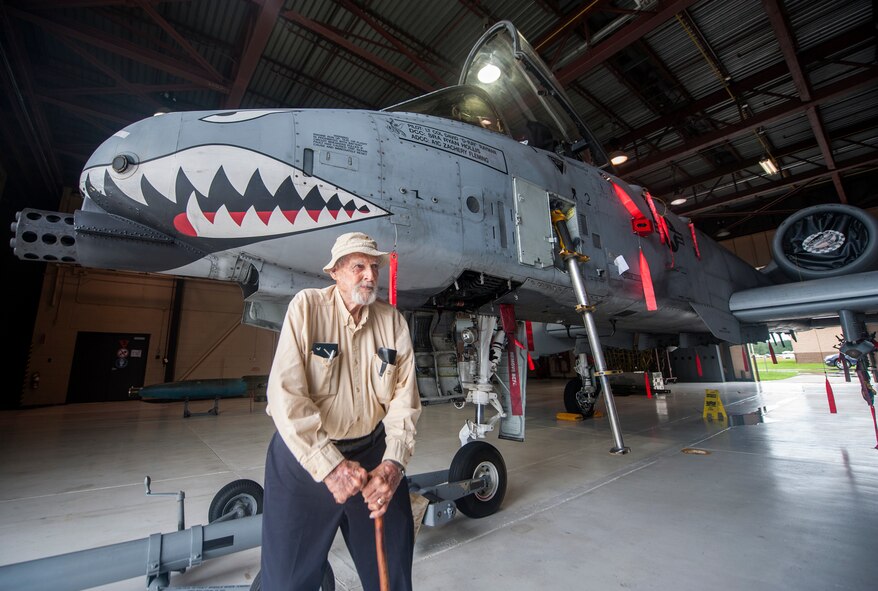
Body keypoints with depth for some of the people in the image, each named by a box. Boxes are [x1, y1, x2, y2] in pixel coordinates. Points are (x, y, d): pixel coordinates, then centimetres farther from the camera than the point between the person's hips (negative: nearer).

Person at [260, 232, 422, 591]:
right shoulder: (307, 306, -12)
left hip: (372, 454, 4)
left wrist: (393, 463, -17)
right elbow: (285, 393, -20)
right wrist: (329, 465, -23)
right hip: (305, 457, -3)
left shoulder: (393, 321, -2)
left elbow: (404, 399, -4)